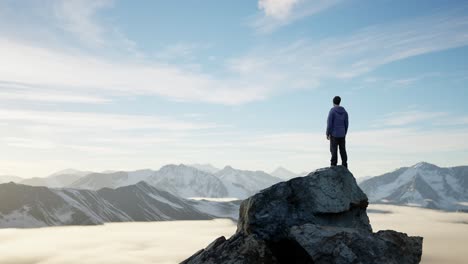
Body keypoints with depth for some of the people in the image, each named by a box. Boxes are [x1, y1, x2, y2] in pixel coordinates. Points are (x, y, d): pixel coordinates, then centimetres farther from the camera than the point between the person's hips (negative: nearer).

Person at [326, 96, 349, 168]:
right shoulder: (344, 111, 6)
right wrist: (345, 133, 17)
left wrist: (327, 134, -6)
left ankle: (334, 165, -4)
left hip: (334, 134, -5)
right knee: (343, 150, 7)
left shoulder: (332, 111, -10)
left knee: (334, 150, -3)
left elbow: (329, 123, -13)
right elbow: (346, 123, 8)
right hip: (342, 134, 5)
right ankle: (344, 165, 6)